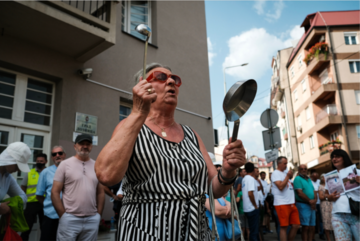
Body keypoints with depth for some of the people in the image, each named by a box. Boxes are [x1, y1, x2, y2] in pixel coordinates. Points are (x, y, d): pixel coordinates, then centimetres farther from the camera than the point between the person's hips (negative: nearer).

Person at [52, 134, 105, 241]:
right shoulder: (65, 164, -1)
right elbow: (55, 192, -2)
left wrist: (98, 214, 6)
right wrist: (63, 215, -6)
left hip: (92, 219, 3)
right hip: (70, 219, -3)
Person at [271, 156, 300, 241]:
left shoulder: (285, 173, 18)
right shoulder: (275, 173, -6)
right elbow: (281, 187, -18)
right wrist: (288, 176, -13)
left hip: (291, 203, 8)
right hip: (282, 204, -8)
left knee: (296, 225, 7)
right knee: (284, 227, -2)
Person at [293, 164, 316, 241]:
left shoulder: (309, 179, 18)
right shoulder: (298, 179, -6)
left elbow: (314, 191, 14)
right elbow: (300, 193, -15)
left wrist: (315, 200, -5)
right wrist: (310, 201, -12)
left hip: (312, 205, 7)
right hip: (303, 205, -7)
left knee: (312, 227, 8)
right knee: (305, 226, -7)